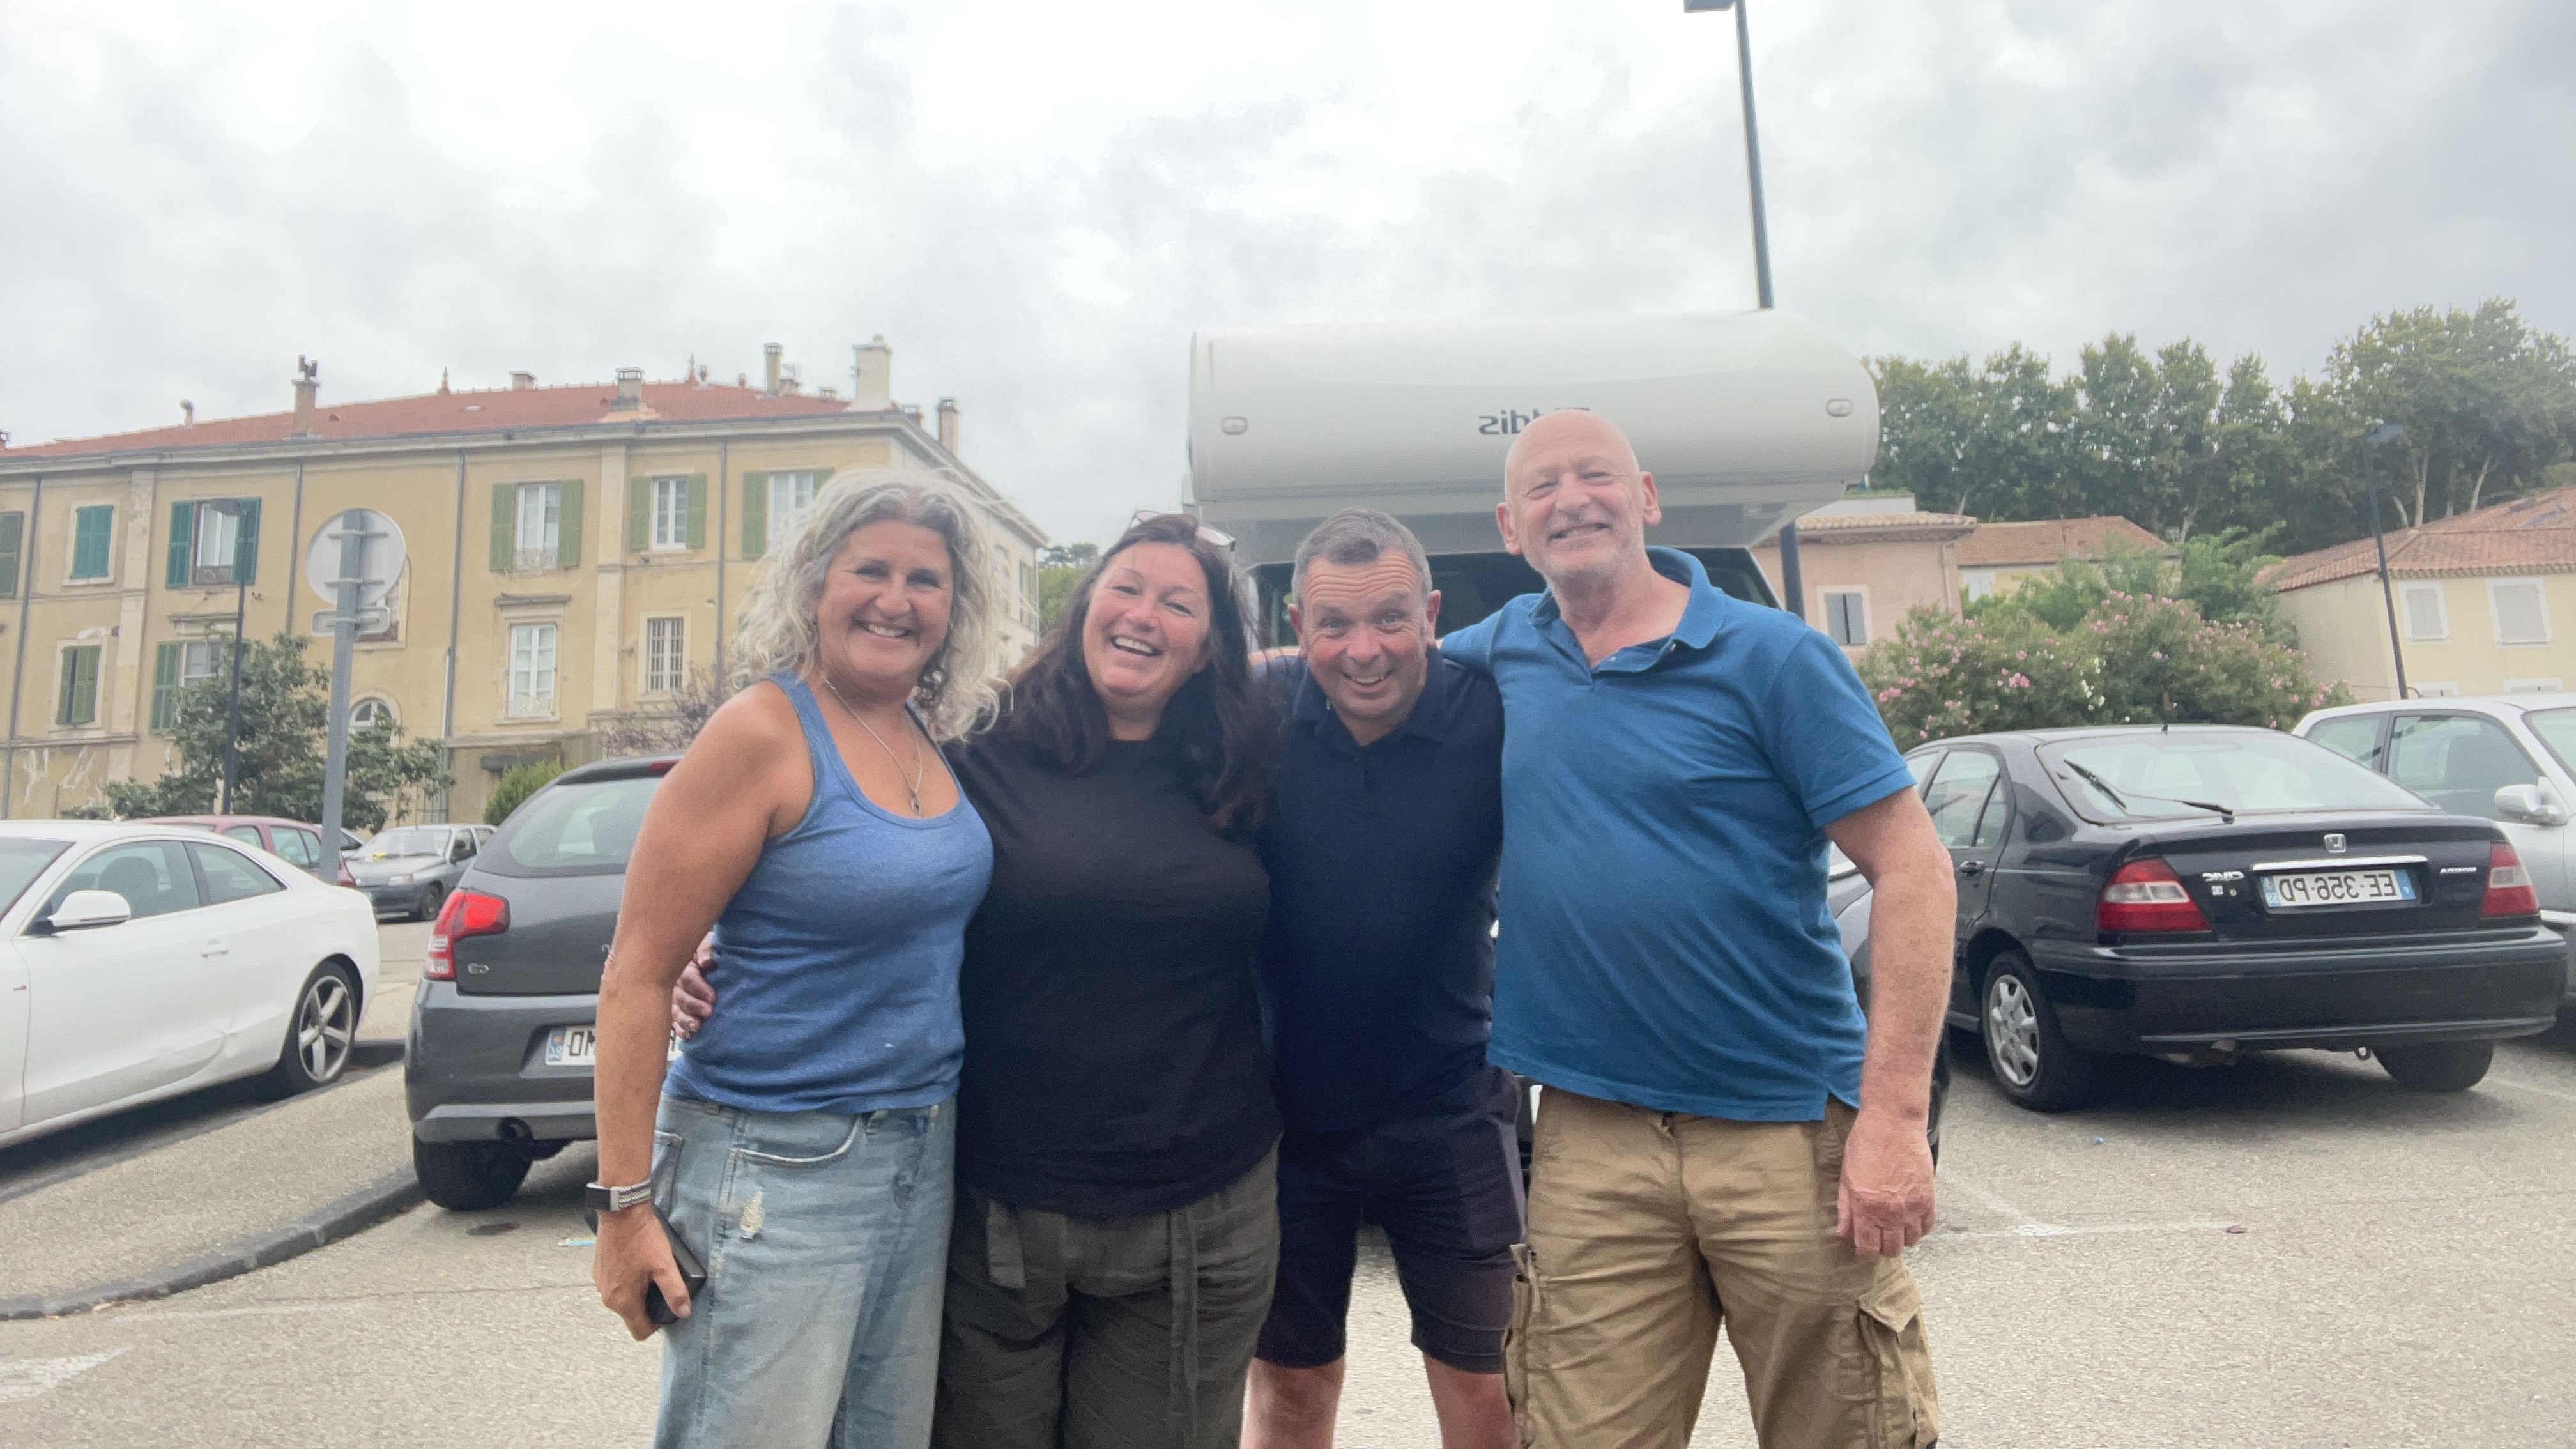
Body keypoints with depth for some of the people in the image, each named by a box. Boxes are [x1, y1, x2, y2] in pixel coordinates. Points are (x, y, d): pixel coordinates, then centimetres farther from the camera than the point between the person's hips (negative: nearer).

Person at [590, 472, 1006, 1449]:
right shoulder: (766, 733, -14)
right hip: (778, 1171, -6)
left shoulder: (935, 740, 5)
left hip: (922, 1161, 7)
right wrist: (625, 1204, -12)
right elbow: (636, 977, -13)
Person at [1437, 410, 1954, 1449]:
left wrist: (1895, 1117, -15)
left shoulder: (1768, 655, -6)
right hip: (1591, 1141, 3)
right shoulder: (1501, 652, 6)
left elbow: (1913, 867, -8)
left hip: (1788, 1130, -2)